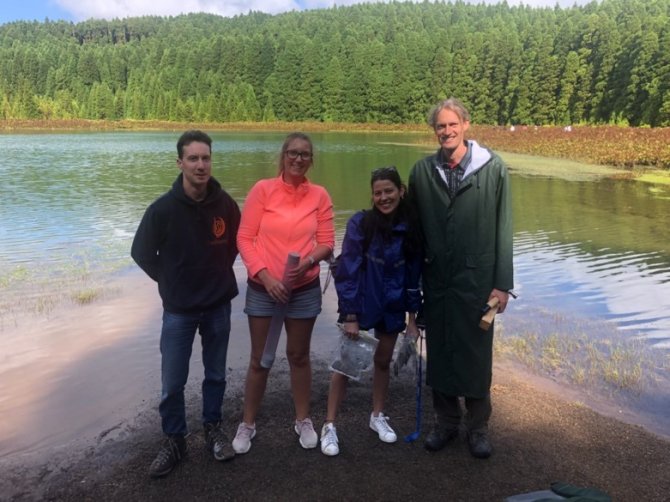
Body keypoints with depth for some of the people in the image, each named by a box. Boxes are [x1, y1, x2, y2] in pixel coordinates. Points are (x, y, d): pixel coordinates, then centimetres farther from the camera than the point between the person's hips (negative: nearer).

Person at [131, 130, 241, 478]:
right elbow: (141, 252, -2)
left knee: (216, 374, 16)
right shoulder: (163, 209, -16)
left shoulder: (225, 204, -9)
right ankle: (174, 441, 26)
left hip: (218, 306, 2)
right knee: (172, 383, 6)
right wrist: (171, 282, 1)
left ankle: (213, 429, 35)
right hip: (178, 309, -2)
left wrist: (220, 275, 8)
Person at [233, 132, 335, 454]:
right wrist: (265, 275, -16)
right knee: (259, 359, 9)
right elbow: (244, 238, -7)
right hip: (262, 289, -1)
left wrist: (309, 261, -18)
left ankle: (303, 421, 32)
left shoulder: (320, 195, -2)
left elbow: (327, 242, 2)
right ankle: (247, 424, 26)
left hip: (304, 290, 1)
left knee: (299, 356, 15)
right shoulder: (262, 189, -7)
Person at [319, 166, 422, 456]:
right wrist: (350, 316, -17)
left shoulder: (410, 229, -4)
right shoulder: (360, 223, -15)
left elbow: (413, 275, 3)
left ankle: (378, 417, 35)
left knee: (383, 361, 16)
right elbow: (348, 270, -15)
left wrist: (412, 318, 5)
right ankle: (330, 426, 12)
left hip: (393, 308, 4)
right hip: (361, 304, -3)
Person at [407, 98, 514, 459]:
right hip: (436, 280, 3)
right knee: (439, 352, 12)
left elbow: (503, 228, -4)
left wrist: (503, 283, -7)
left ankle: (478, 426, 27)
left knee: (476, 354, 7)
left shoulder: (492, 168, -4)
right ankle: (445, 421, 31)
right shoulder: (422, 171, 2)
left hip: (476, 279, -2)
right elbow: (414, 226, 7)